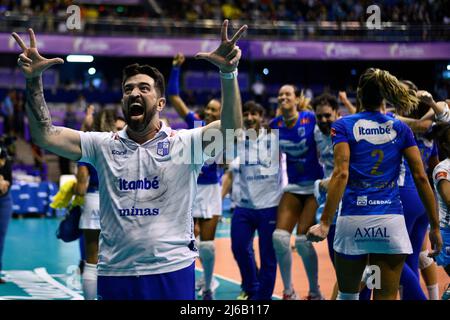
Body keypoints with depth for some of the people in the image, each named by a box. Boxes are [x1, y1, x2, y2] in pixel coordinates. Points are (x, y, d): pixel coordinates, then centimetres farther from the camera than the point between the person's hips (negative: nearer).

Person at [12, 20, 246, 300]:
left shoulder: (185, 143, -1)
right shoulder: (103, 145, 7)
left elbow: (231, 129, -17)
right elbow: (44, 135, 1)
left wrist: (229, 73, -32)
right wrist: (34, 80, -12)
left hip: (173, 272, -2)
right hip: (114, 274, 2)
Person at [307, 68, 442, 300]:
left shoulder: (343, 126, 2)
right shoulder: (400, 128, 8)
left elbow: (341, 173, -10)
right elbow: (421, 177, 3)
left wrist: (325, 222, -13)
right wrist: (434, 226, 8)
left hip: (353, 220, -1)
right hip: (391, 221, 1)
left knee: (347, 294, 17)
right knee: (386, 297, 2)